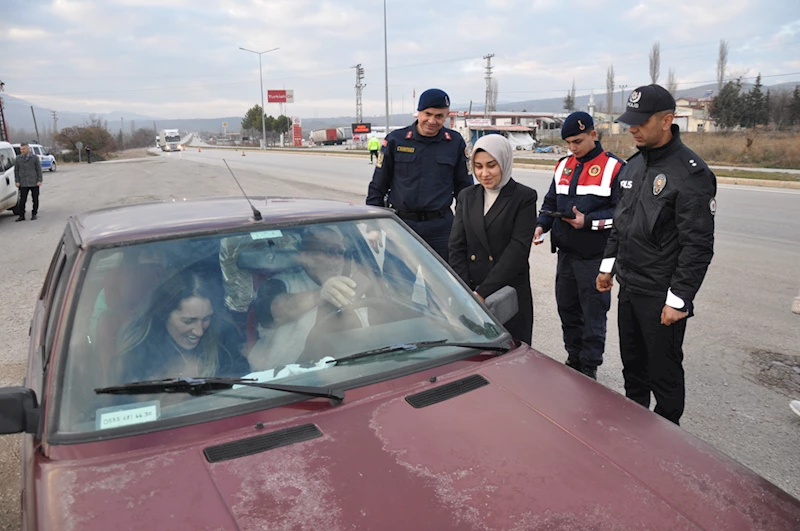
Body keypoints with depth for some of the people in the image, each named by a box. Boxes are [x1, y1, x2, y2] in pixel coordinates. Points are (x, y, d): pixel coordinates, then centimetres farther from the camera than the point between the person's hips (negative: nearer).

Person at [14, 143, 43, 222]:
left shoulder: (35, 158, 4)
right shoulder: (18, 159, 9)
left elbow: (39, 170, 2)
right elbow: (16, 171, 10)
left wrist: (39, 180, -5)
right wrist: (17, 181, 2)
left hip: (34, 183, -1)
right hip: (23, 184, 1)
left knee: (35, 199, 4)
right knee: (22, 200, -3)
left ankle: (34, 214, 15)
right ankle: (21, 216, 0)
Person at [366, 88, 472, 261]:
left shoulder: (455, 143, 4)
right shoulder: (395, 140, 1)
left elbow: (464, 187, 12)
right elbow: (377, 187, 5)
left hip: (440, 227, 1)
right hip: (400, 225, 0)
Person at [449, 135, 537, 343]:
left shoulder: (524, 197, -2)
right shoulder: (466, 197, 10)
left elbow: (518, 249, -11)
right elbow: (457, 246, 5)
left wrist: (483, 292, -15)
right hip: (470, 290, 3)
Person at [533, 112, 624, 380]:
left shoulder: (614, 167, -7)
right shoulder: (564, 165, 12)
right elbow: (550, 202, 18)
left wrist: (589, 221, -21)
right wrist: (541, 225, 0)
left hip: (594, 256, -6)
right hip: (565, 252, 6)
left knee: (593, 313, 3)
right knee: (567, 309, 15)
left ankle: (589, 368, 17)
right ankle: (574, 360, 32)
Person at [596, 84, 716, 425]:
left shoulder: (691, 173, -16)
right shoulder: (634, 164, 9)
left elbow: (698, 245, -18)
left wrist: (678, 299, -19)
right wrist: (608, 265, 17)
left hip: (662, 296, -8)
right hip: (628, 287, 8)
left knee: (664, 371, 7)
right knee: (632, 365, 20)